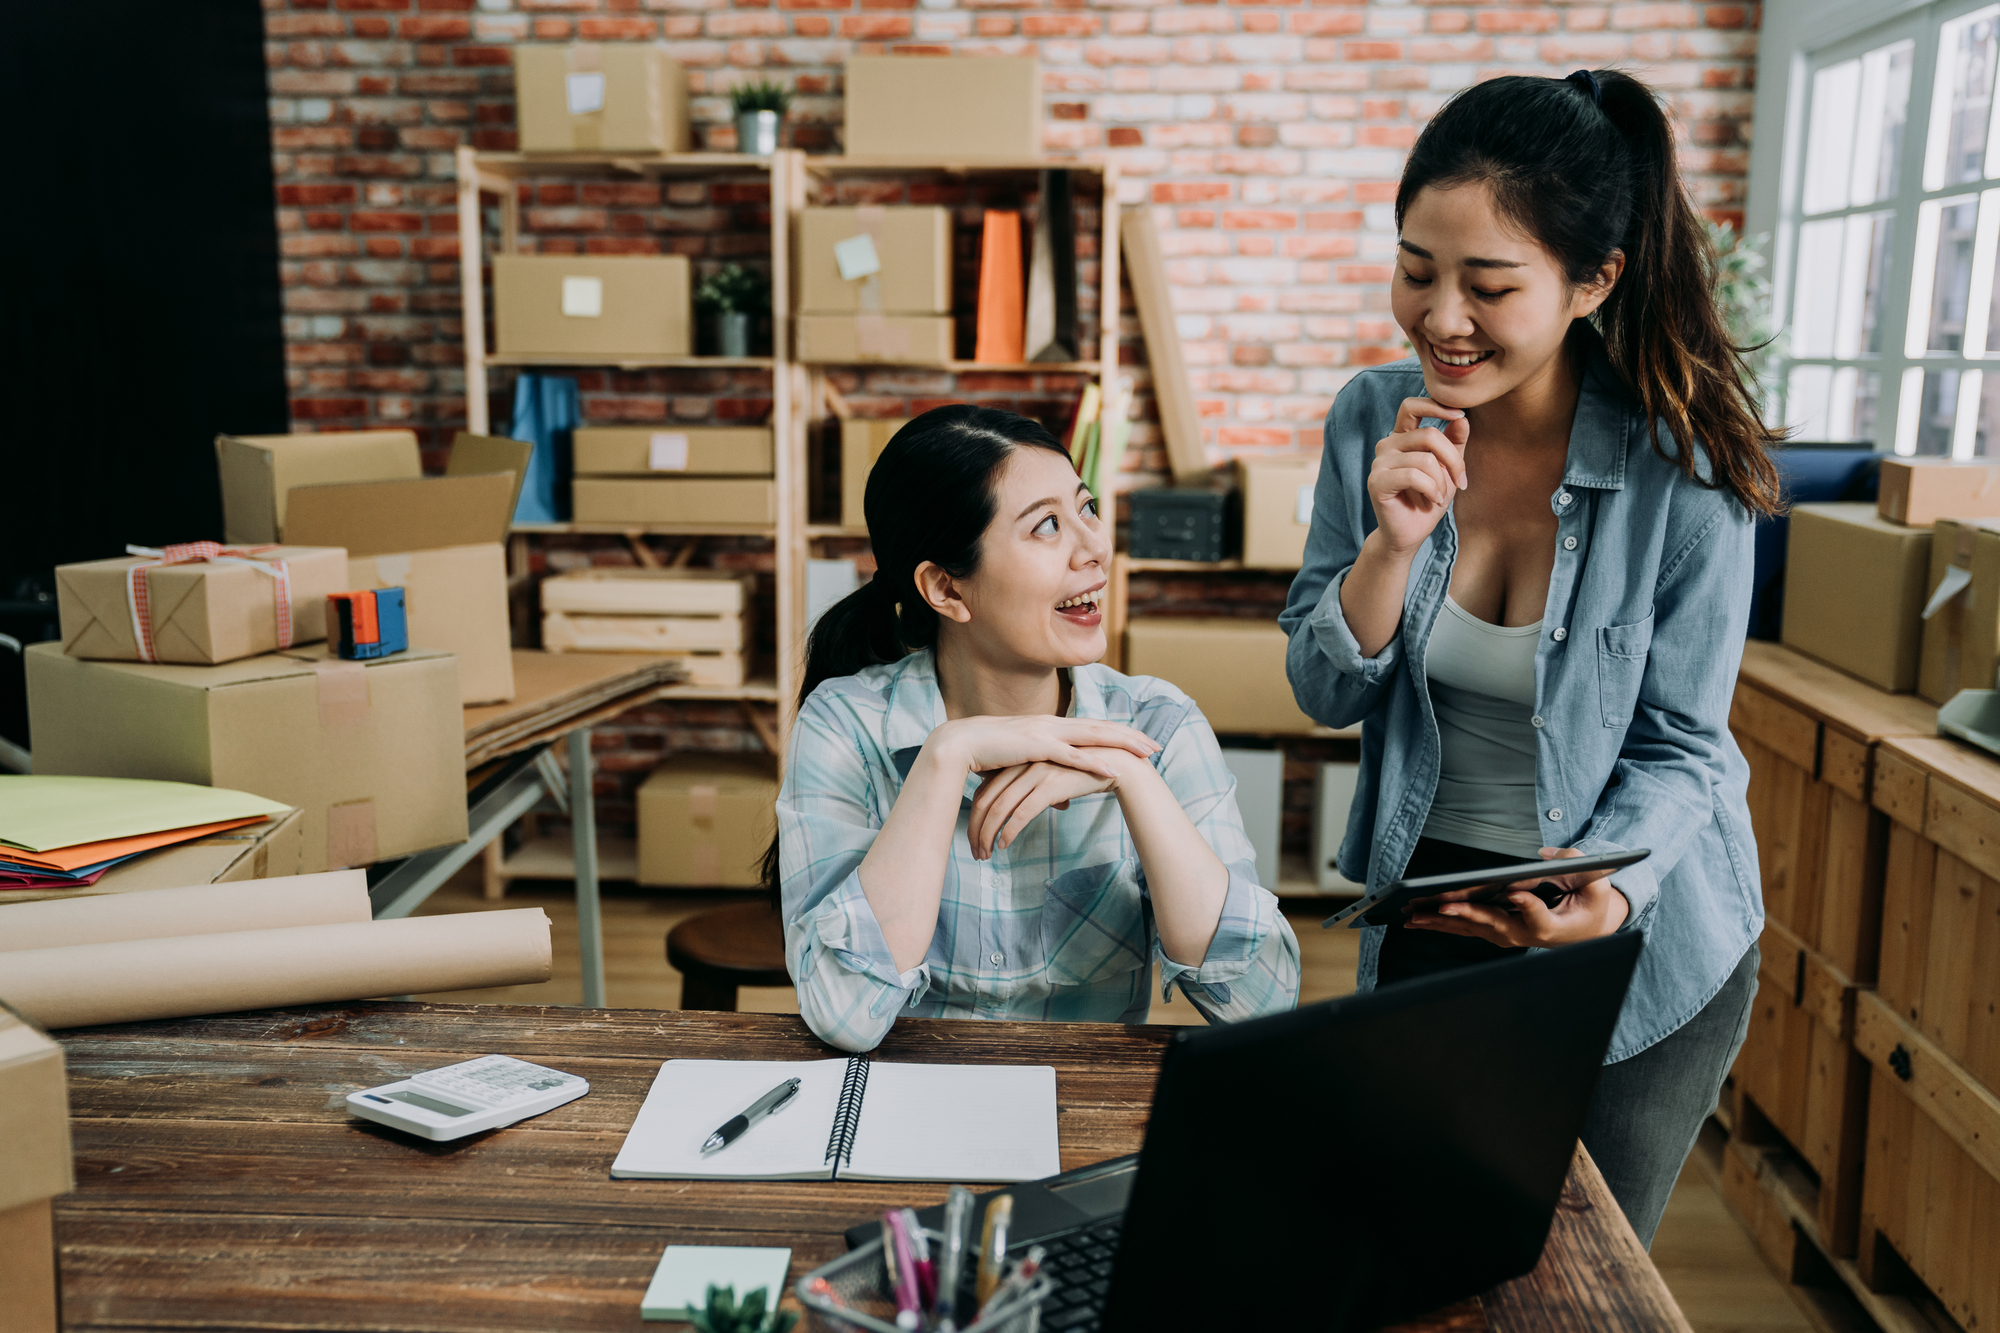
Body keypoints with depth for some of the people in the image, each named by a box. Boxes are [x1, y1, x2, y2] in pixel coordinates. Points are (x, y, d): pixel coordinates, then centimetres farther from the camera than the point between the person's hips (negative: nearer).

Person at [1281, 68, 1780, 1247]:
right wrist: (1393, 541, -26)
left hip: (1638, 946, -2)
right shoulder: (1374, 421, -10)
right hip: (1424, 915, 3)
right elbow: (1327, 693, -8)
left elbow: (1678, 746, -13)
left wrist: (1609, 888, -33)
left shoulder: (1688, 466, -19)